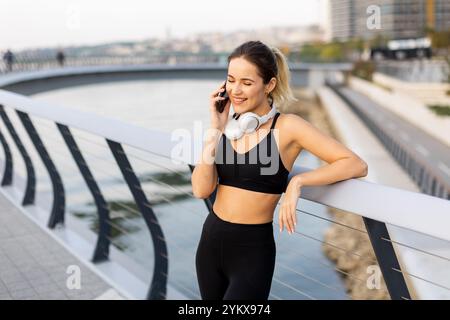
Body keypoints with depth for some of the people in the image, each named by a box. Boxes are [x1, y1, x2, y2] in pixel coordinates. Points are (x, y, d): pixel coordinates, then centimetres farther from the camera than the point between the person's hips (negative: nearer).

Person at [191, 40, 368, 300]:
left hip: (253, 249, -5)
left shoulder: (287, 127, -12)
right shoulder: (226, 125, 1)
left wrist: (298, 181, -25)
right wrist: (215, 130, -12)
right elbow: (201, 189, -9)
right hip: (210, 241, 5)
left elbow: (357, 165, -16)